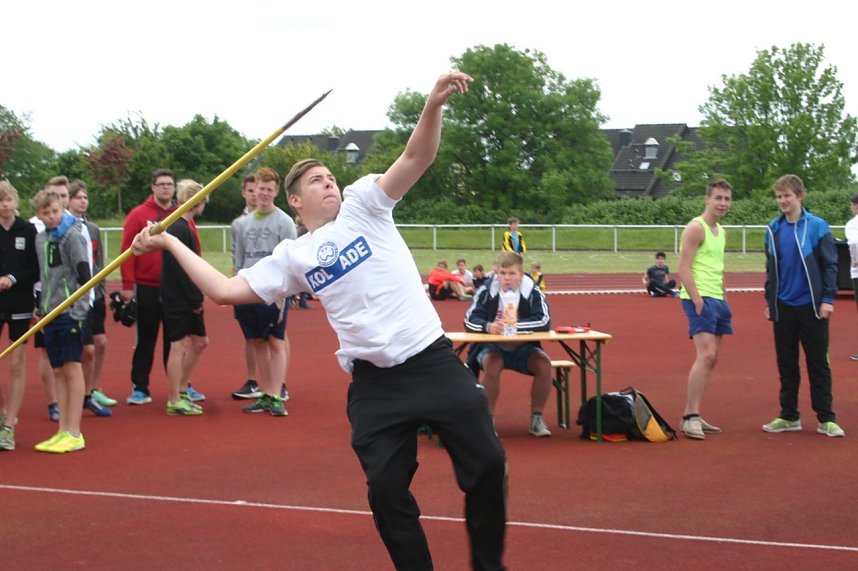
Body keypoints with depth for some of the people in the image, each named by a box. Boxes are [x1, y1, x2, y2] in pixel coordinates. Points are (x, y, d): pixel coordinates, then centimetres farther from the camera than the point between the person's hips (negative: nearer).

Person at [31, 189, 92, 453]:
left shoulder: (72, 235, -8)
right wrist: (40, 307, 15)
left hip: (70, 312, -7)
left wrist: (79, 309, -17)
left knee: (72, 369, -5)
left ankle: (74, 434, -2)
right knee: (58, 371, 8)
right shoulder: (40, 239, 13)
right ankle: (63, 431, 12)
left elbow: (84, 275, -12)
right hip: (50, 312, 7)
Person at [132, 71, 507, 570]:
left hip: (433, 361, -1)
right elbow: (225, 290, 8)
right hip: (374, 382, 2)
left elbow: (417, 158, -8)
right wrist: (171, 244, 6)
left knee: (487, 464, -3)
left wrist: (434, 105, -26)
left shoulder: (363, 206, 5)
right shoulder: (293, 257, 10)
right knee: (386, 489, -2)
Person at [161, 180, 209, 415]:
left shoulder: (185, 226, 15)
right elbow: (180, 269, -21)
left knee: (199, 342, 16)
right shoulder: (180, 229, -17)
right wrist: (195, 299, -17)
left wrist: (197, 297, 10)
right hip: (178, 299, -10)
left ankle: (181, 390, 25)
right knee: (179, 346, -4)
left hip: (188, 299, 10)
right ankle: (174, 401, 2)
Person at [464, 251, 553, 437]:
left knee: (544, 364, -24)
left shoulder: (532, 292, -13)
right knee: (491, 364, -33)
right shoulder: (487, 291, -15)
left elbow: (545, 322, -23)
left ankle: (536, 418, -5)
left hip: (523, 348, 1)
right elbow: (469, 321, -18)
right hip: (492, 347, -1)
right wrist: (488, 326, -39)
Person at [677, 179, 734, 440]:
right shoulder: (696, 228, -9)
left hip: (716, 300, 9)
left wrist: (724, 300, 18)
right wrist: (697, 300, -22)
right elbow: (684, 268, -15)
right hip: (700, 299, -9)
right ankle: (690, 417, -16)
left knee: (710, 359, 8)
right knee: (706, 355, -17)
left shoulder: (721, 232, 18)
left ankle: (691, 416, 13)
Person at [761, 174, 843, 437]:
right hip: (784, 307, 4)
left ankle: (826, 419, 6)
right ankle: (789, 416, 18)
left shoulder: (817, 226, -5)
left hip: (812, 307, -4)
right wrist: (769, 301, 12)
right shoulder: (774, 230, 6)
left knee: (818, 364, 1)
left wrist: (828, 299, -10)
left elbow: (830, 265, -4)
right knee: (786, 365, 9)